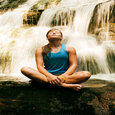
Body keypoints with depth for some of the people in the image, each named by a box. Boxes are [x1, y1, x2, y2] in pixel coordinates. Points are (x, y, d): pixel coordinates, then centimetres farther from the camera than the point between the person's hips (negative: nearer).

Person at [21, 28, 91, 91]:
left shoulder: (69, 49, 9)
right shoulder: (40, 50, 9)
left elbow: (73, 65, 1)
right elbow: (40, 66, -1)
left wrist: (63, 76, -17)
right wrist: (50, 76, -21)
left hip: (65, 75, 0)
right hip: (48, 76, 1)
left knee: (87, 74, -24)